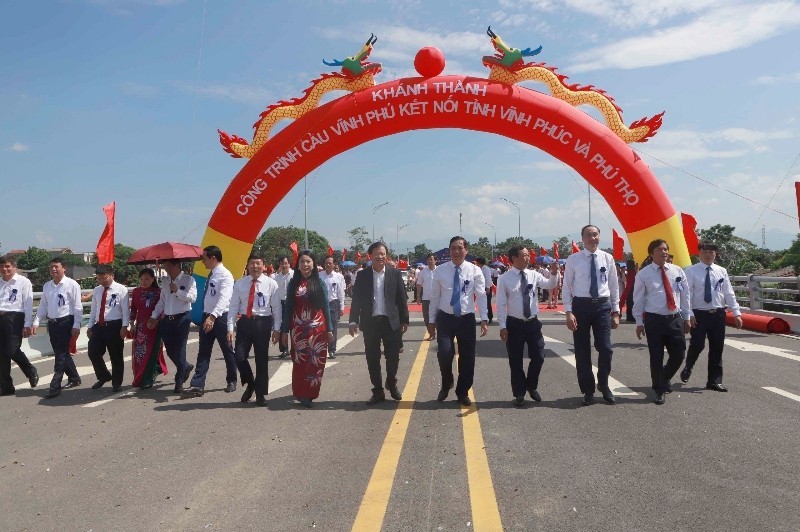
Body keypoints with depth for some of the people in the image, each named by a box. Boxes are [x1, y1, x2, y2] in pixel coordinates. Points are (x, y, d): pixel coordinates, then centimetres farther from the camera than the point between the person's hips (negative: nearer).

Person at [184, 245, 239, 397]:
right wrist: (207, 316, 14)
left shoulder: (225, 275, -15)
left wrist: (213, 317, -37)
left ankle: (231, 381, 24)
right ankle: (197, 385, 2)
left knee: (227, 351, 8)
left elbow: (224, 299, -27)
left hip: (220, 317, -7)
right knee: (203, 352, 3)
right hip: (207, 317, 8)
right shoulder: (211, 274, 12)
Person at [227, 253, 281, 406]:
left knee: (261, 359, 6)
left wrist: (277, 329, -4)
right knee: (240, 357, -3)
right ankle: (250, 384, 25)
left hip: (263, 323, -2)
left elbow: (276, 307, 0)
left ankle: (260, 394, 21)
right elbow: (234, 306, 3)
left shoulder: (271, 284, -2)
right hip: (244, 322, 2)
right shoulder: (240, 283, 4)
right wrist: (230, 328, -3)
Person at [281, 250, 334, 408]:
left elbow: (326, 307, 4)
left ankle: (309, 393, 16)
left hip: (317, 328, 0)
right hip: (298, 328, 0)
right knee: (299, 362, 3)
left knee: (316, 362, 2)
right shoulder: (293, 283, 5)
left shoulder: (319, 283, 3)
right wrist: (284, 330, 2)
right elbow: (288, 308, 5)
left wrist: (329, 329, 0)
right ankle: (300, 393, 16)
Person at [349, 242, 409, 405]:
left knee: (393, 356, 7)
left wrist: (404, 320, 2)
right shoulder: (362, 275, 2)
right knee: (372, 358, 6)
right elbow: (356, 299, 1)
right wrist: (353, 321, -5)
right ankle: (378, 391, 19)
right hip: (370, 322, 0)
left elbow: (402, 298, 3)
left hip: (391, 321, 0)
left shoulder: (395, 273, 1)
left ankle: (391, 384, 33)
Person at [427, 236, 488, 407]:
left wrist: (484, 319, -16)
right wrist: (432, 321, 4)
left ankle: (463, 392, 26)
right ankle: (446, 385, 17)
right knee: (444, 354, -13)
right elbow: (434, 297, 5)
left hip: (467, 319, 1)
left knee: (467, 357, 6)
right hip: (445, 318, 0)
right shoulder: (440, 270, 1)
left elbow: (481, 296, -6)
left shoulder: (475, 270, -2)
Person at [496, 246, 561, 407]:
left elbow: (550, 284, -9)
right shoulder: (504, 279, -8)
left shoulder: (533, 275, 2)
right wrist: (502, 326, -11)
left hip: (533, 323, 3)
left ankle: (531, 386, 33)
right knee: (516, 361, 6)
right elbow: (501, 304, -8)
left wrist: (554, 273, -29)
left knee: (538, 357, 8)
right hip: (514, 324, -3)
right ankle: (519, 393, 24)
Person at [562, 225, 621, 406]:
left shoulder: (607, 258, 4)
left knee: (606, 348, -2)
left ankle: (604, 386, 23)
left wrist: (616, 312, 5)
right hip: (581, 305, -1)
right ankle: (588, 390, 22)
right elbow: (567, 287, -1)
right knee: (582, 351, 6)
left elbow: (614, 287, 8)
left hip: (603, 305, 1)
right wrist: (569, 312, -10)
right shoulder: (573, 259, -1)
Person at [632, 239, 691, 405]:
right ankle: (659, 390, 16)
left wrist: (687, 317, 11)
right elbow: (638, 299, 0)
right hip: (654, 320, -3)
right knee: (656, 357, 1)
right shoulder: (643, 274, -2)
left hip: (675, 318, 3)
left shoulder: (678, 271, 7)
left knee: (679, 354, 7)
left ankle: (664, 379, 35)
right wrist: (639, 322, -1)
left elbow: (685, 295, 12)